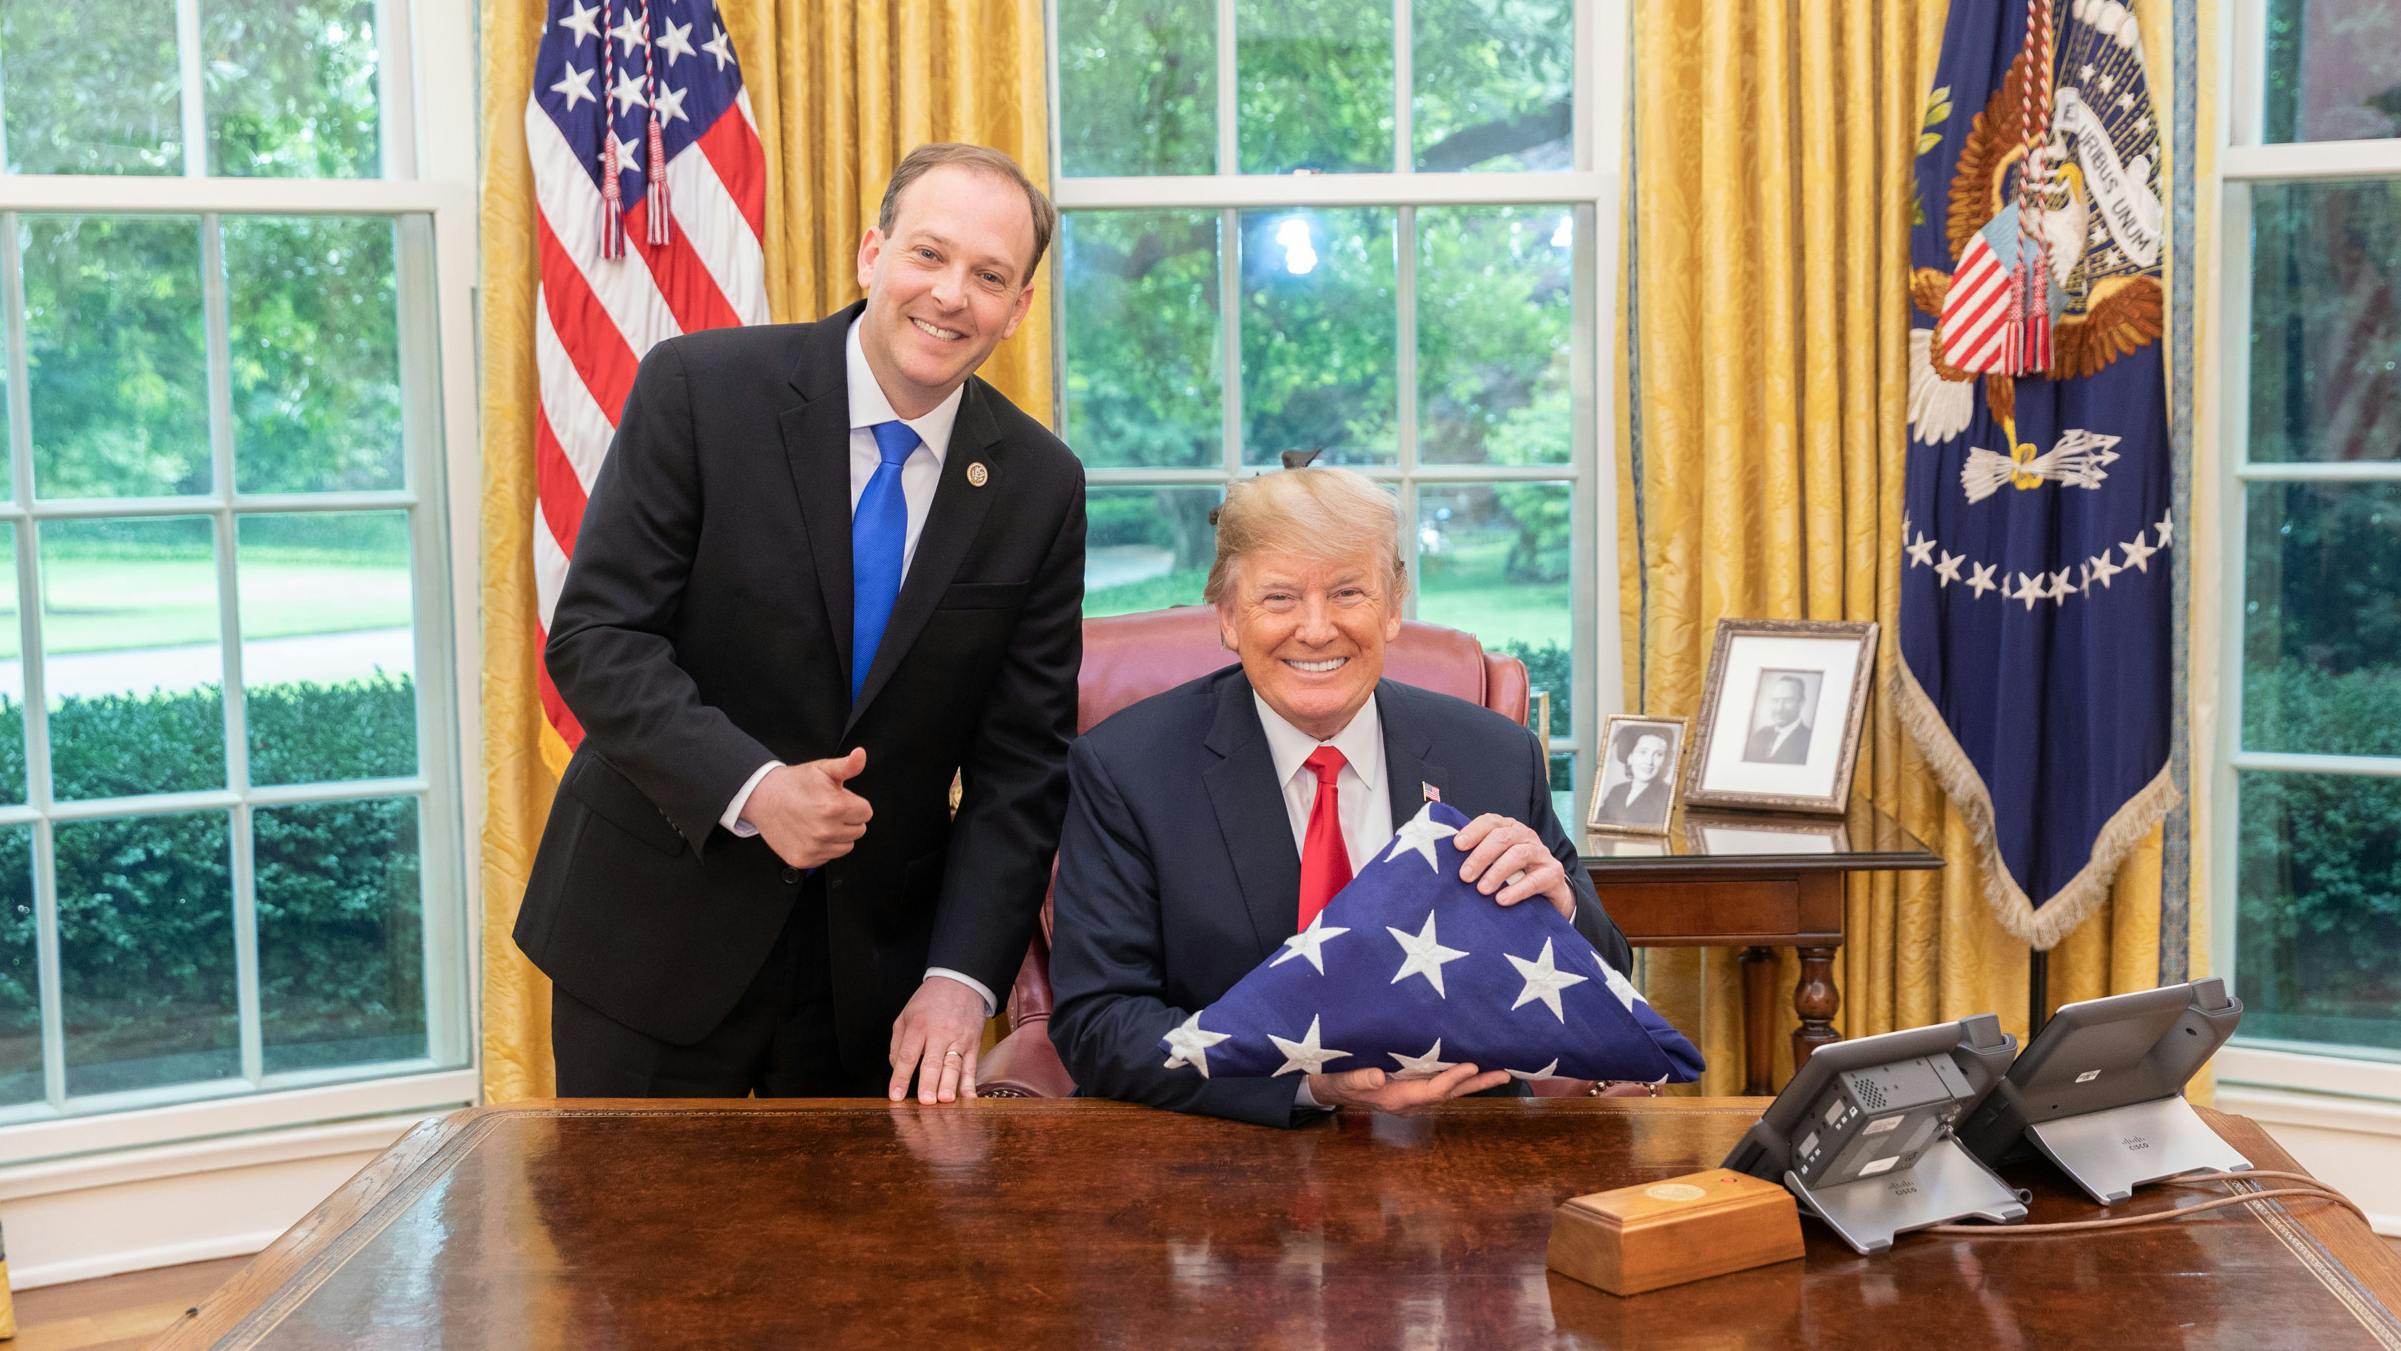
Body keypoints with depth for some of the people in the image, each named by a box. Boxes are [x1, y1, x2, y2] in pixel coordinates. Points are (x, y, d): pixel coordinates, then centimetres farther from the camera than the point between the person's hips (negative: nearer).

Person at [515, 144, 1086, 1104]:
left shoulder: (1040, 485, -2)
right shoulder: (699, 388, -9)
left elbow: (1022, 757, -1)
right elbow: (595, 637, -12)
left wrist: (963, 975, -11)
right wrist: (748, 789, -25)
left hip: (879, 960, 2)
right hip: (657, 935, -2)